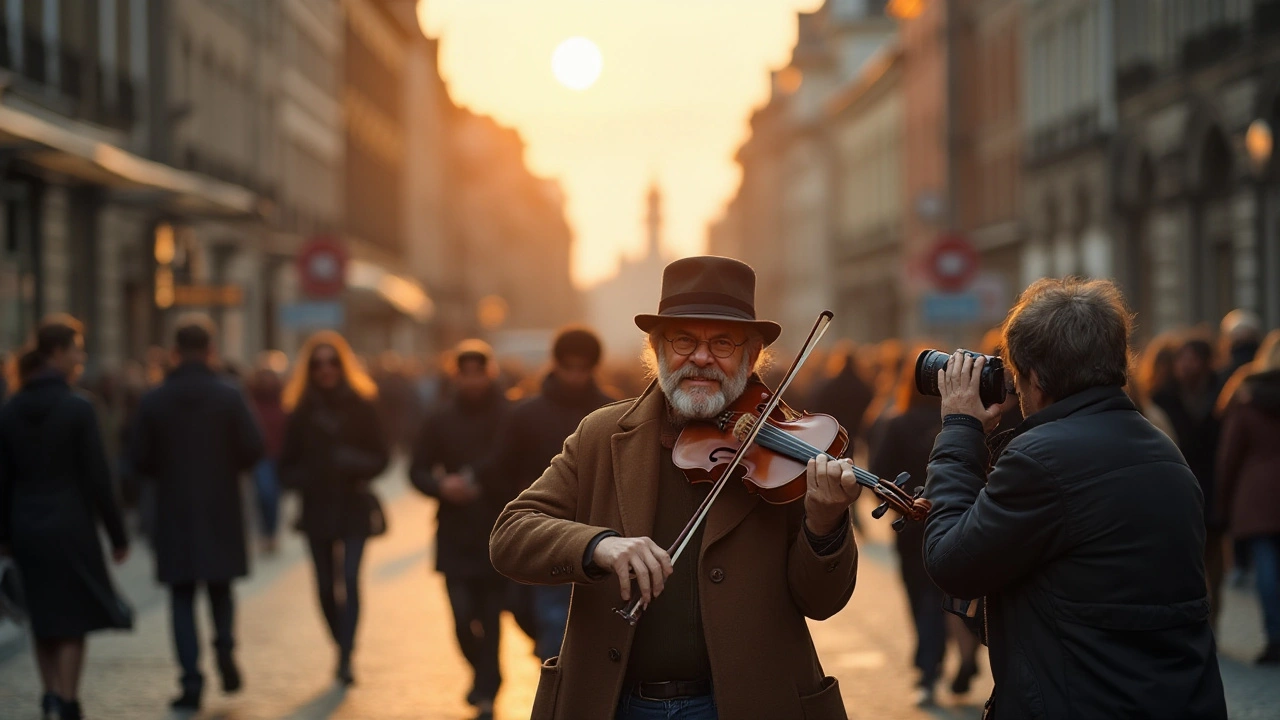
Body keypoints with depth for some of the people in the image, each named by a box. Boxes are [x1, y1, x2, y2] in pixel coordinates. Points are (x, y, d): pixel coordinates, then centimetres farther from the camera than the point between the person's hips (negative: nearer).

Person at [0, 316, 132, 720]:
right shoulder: (77, 409, -13)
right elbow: (97, 479, -11)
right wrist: (117, 534, -4)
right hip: (71, 526, -5)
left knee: (43, 619, 14)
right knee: (74, 618, 3)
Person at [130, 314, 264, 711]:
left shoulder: (153, 400, -3)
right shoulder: (230, 396, -5)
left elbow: (140, 459, -3)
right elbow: (253, 448, -8)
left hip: (174, 511, 0)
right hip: (221, 510, 0)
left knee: (182, 597, 5)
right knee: (220, 588, 18)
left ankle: (192, 681, -2)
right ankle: (224, 642, -7)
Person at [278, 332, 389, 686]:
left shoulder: (361, 406, 0)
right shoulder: (302, 411, 5)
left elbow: (381, 455, 3)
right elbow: (287, 463, 9)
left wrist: (359, 464, -17)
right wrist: (299, 479, -11)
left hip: (354, 507, -2)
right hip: (318, 508, 2)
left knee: (350, 580, -14)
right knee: (326, 586, 6)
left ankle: (346, 657, -14)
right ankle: (343, 649, 24)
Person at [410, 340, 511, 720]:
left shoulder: (511, 417, -5)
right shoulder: (440, 419, 4)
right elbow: (418, 471, 7)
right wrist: (442, 486, -12)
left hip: (499, 536, -2)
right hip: (456, 536, 2)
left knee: (491, 618, 1)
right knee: (463, 617, -3)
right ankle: (484, 678, 23)